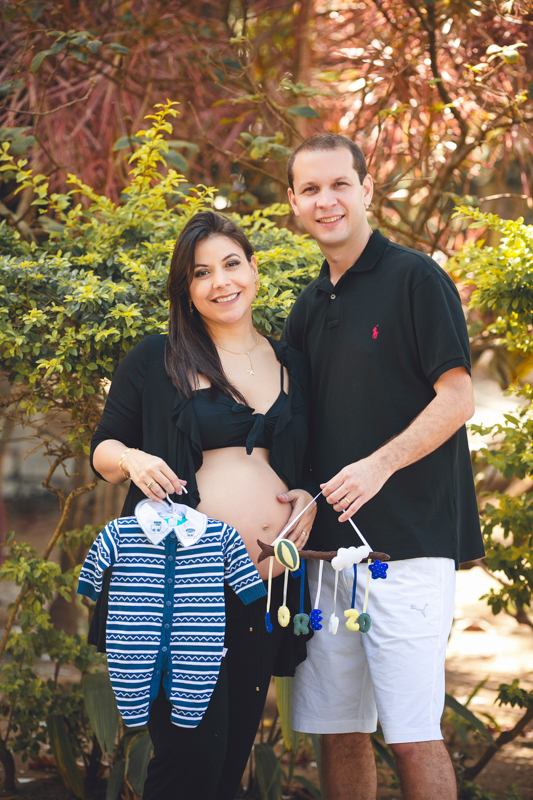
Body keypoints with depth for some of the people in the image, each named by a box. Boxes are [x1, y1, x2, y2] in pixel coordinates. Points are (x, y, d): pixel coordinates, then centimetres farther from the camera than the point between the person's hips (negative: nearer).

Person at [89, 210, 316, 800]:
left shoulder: (292, 365, 14)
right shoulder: (154, 363, 3)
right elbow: (103, 449, 8)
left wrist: (309, 498, 2)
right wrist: (133, 459, -13)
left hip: (266, 585, 5)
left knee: (236, 746, 10)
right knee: (193, 750, -11)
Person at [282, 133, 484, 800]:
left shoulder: (416, 279, -4)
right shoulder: (309, 308, 16)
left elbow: (457, 399, -9)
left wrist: (379, 465, -20)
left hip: (406, 538, -7)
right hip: (326, 540, 7)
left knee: (411, 735, -6)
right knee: (337, 731, 9)